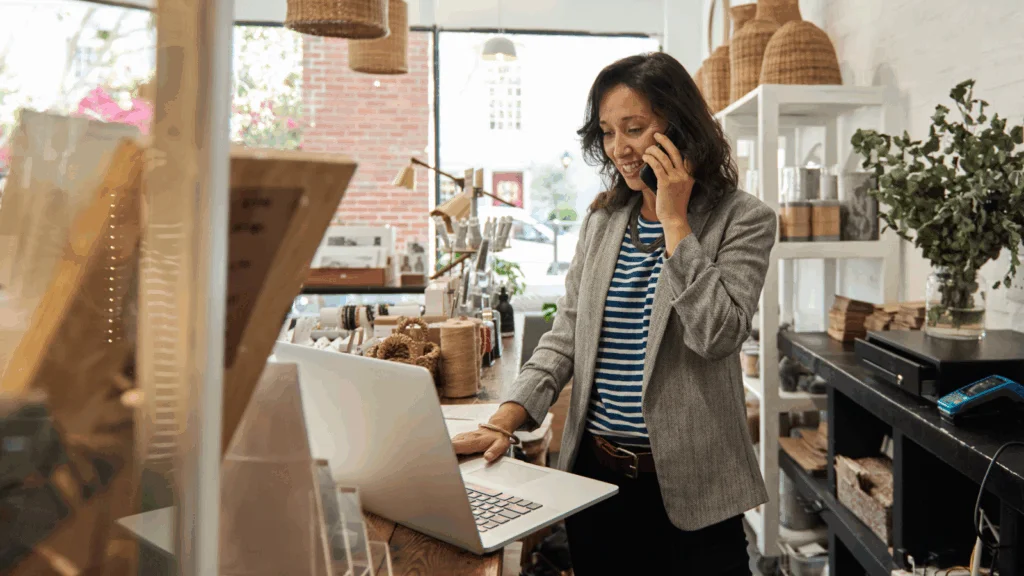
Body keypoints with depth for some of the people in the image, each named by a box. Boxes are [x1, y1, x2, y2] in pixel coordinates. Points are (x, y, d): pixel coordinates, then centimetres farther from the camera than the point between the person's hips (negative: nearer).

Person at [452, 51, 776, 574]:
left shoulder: (742, 220, -6)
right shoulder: (601, 220, 7)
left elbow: (716, 335, -19)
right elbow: (565, 336, 4)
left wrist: (674, 220, -17)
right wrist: (503, 421, -9)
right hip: (594, 472, 4)